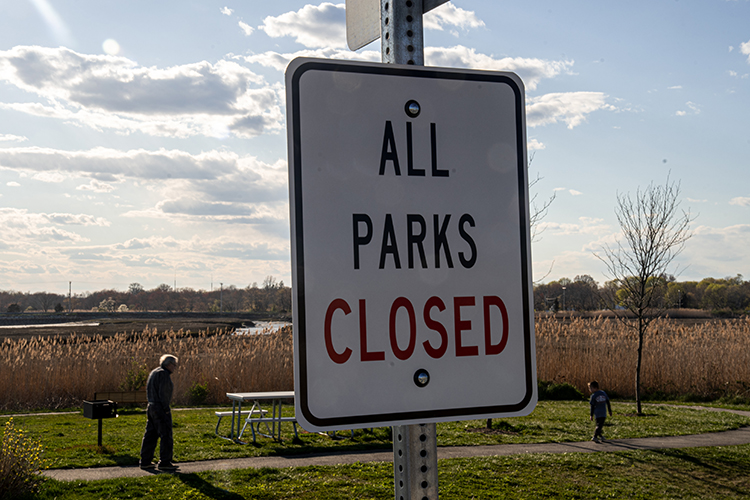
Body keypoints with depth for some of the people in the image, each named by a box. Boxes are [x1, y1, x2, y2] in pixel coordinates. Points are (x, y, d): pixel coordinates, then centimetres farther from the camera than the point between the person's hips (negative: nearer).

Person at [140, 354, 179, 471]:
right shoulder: (164, 374, -13)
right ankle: (164, 462, -4)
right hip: (160, 408, -10)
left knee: (150, 435, 11)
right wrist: (166, 410, -15)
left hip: (151, 407, 10)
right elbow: (163, 393, -19)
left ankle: (145, 462, 13)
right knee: (166, 436, -5)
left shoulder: (154, 372, 17)